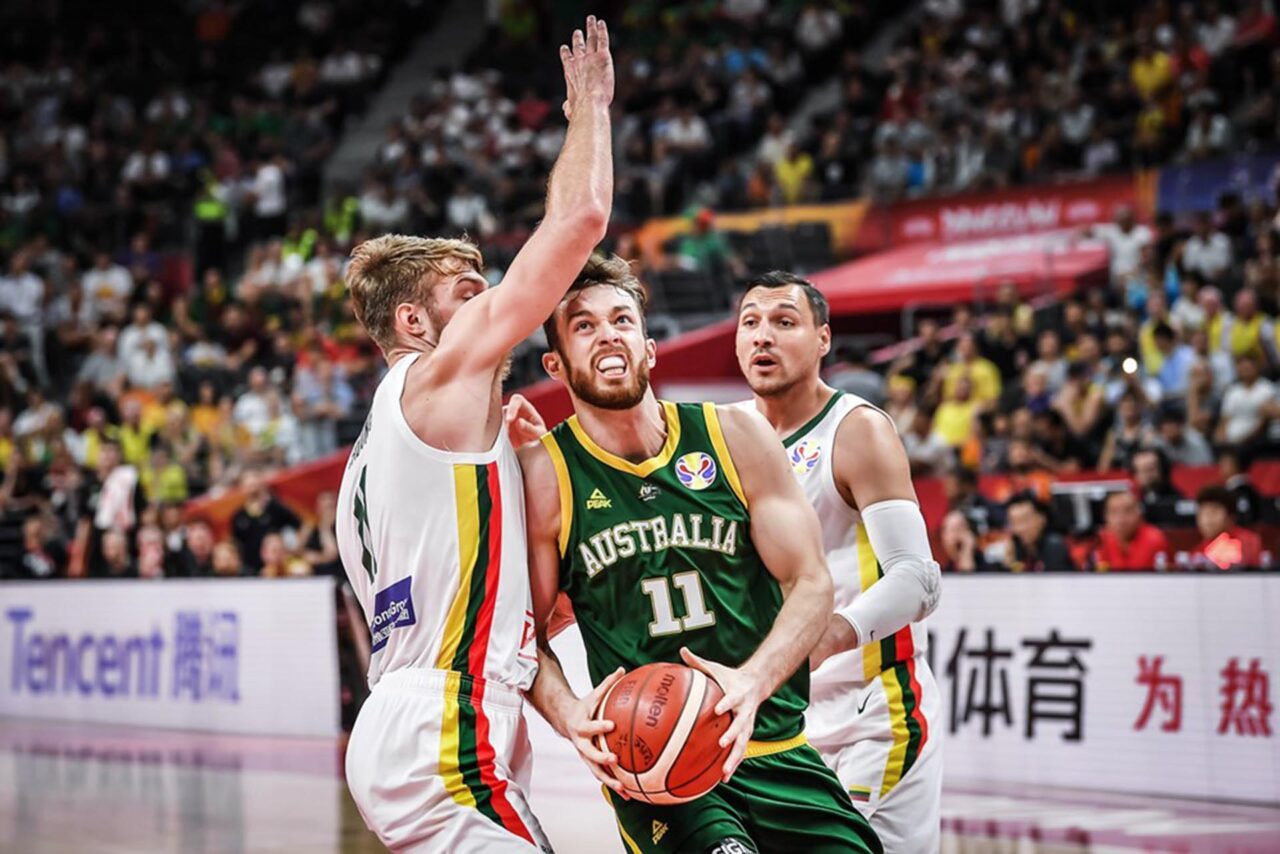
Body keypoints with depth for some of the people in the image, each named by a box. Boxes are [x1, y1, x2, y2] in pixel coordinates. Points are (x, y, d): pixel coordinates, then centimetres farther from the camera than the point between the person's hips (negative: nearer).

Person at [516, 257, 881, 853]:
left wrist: (752, 682, -15)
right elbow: (525, 635, 3)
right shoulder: (543, 474, -2)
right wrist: (569, 715, -17)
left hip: (774, 748, 3)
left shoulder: (735, 435, 3)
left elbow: (811, 584, 2)